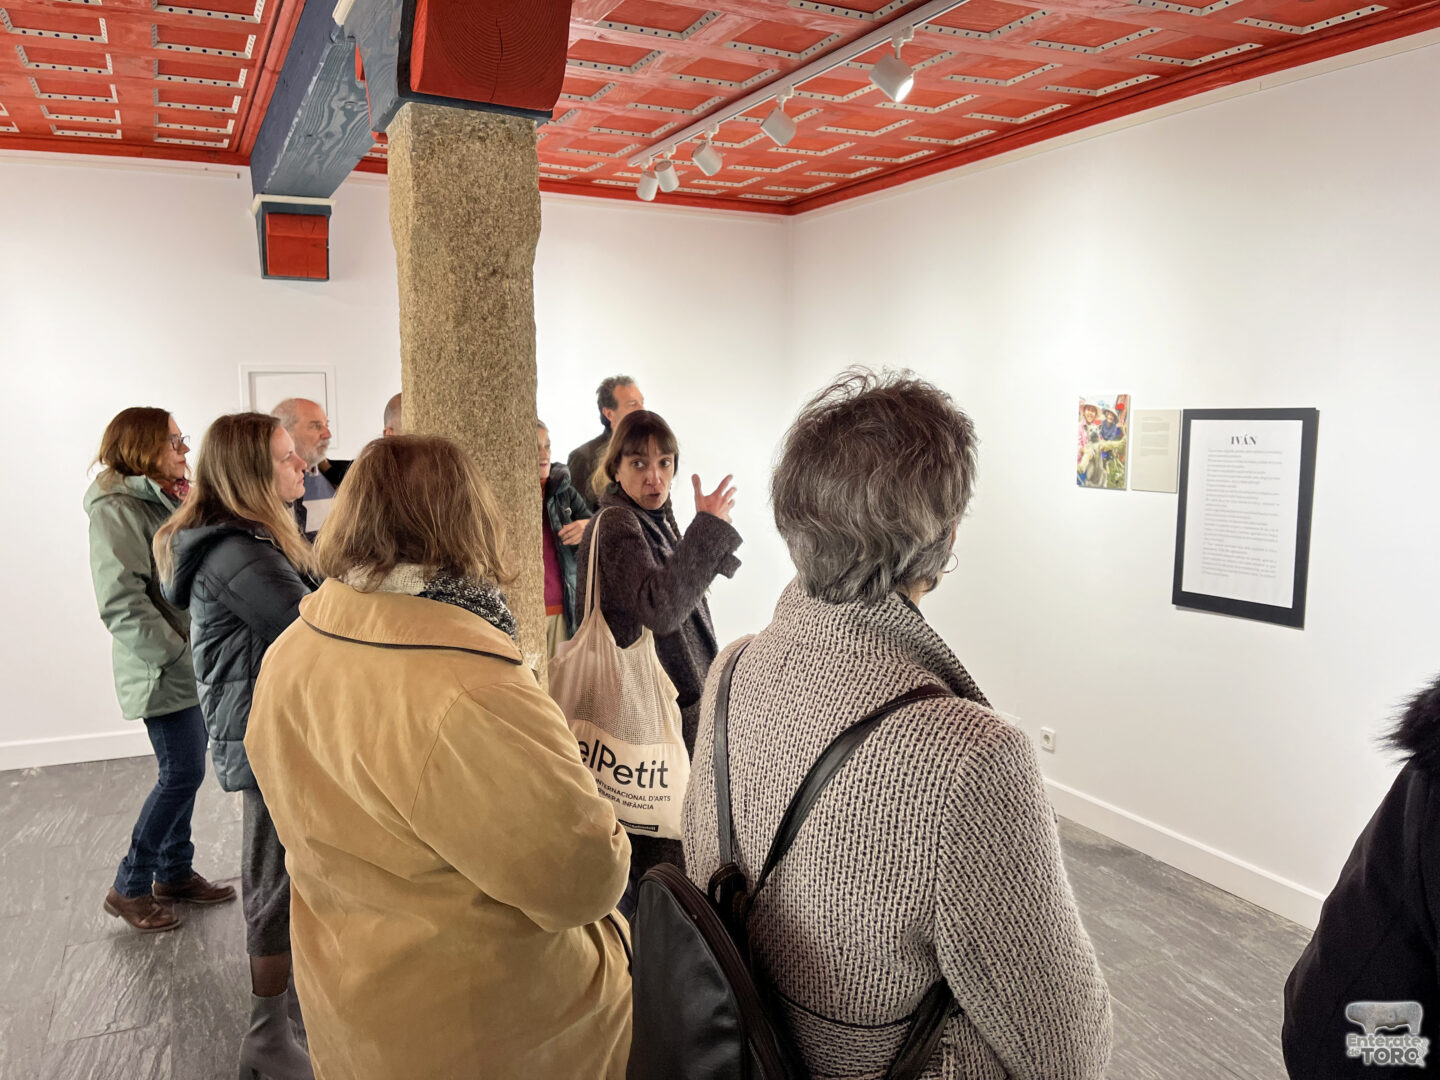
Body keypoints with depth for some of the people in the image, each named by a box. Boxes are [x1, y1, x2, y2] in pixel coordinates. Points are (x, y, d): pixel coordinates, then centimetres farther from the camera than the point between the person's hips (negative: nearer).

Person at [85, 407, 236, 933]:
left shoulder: (165, 499, 13)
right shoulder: (118, 509, -16)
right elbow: (121, 604, -23)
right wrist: (176, 652, -20)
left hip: (192, 666, 9)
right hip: (164, 671, -9)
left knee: (183, 770, 15)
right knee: (182, 774, -4)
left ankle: (174, 873, 29)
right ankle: (129, 888, 12)